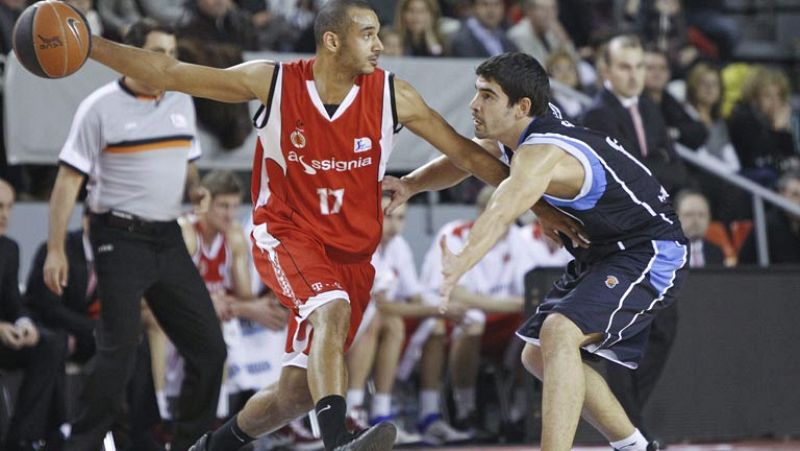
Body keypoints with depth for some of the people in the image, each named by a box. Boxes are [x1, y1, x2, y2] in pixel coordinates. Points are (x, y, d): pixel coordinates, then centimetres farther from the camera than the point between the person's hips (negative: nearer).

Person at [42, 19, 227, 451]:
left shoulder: (182, 101, 11)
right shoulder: (100, 107, -8)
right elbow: (69, 177, -8)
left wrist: (197, 188, 3)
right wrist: (55, 249, -14)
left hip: (168, 238, 6)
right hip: (120, 239, -6)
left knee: (208, 346, 3)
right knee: (119, 348, -12)